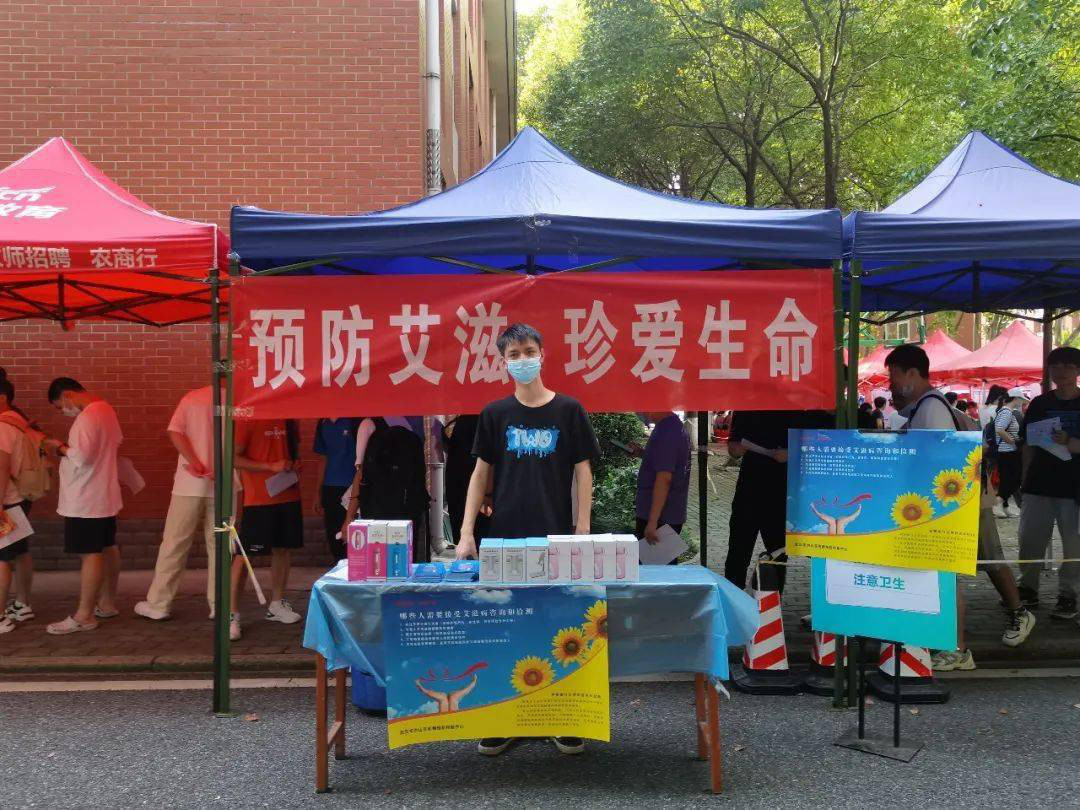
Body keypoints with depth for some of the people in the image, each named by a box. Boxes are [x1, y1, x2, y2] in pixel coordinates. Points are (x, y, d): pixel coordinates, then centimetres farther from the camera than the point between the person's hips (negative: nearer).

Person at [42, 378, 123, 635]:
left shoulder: (87, 417, -21)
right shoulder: (106, 409, 10)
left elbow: (81, 456, -29)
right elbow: (116, 441, 22)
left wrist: (60, 447, -11)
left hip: (86, 500, -10)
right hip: (104, 495, 10)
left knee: (90, 554, -6)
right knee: (107, 548, 16)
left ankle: (84, 616, -1)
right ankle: (107, 604, 28)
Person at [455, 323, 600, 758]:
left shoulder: (568, 411, 1)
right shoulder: (495, 414, 6)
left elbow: (583, 472, 3)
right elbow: (481, 472, 9)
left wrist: (582, 532, -4)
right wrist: (466, 532, 2)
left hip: (556, 539, -1)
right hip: (504, 538, 1)